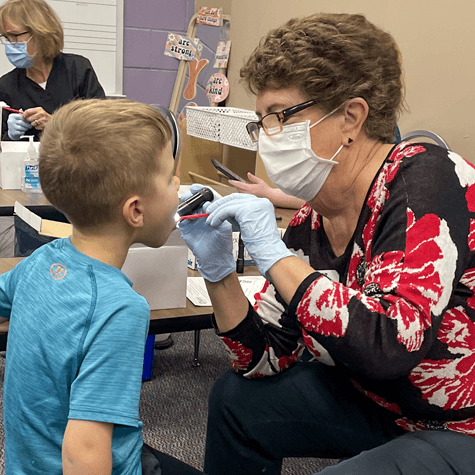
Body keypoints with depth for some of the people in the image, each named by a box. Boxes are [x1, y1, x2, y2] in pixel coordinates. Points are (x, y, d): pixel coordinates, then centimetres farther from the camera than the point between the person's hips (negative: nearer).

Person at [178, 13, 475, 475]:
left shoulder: (426, 180, -24)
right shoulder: (310, 222, -3)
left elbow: (388, 348, -36)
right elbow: (265, 361, 1)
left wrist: (273, 253, -29)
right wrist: (218, 272, -13)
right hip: (382, 405, 7)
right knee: (237, 398, 10)